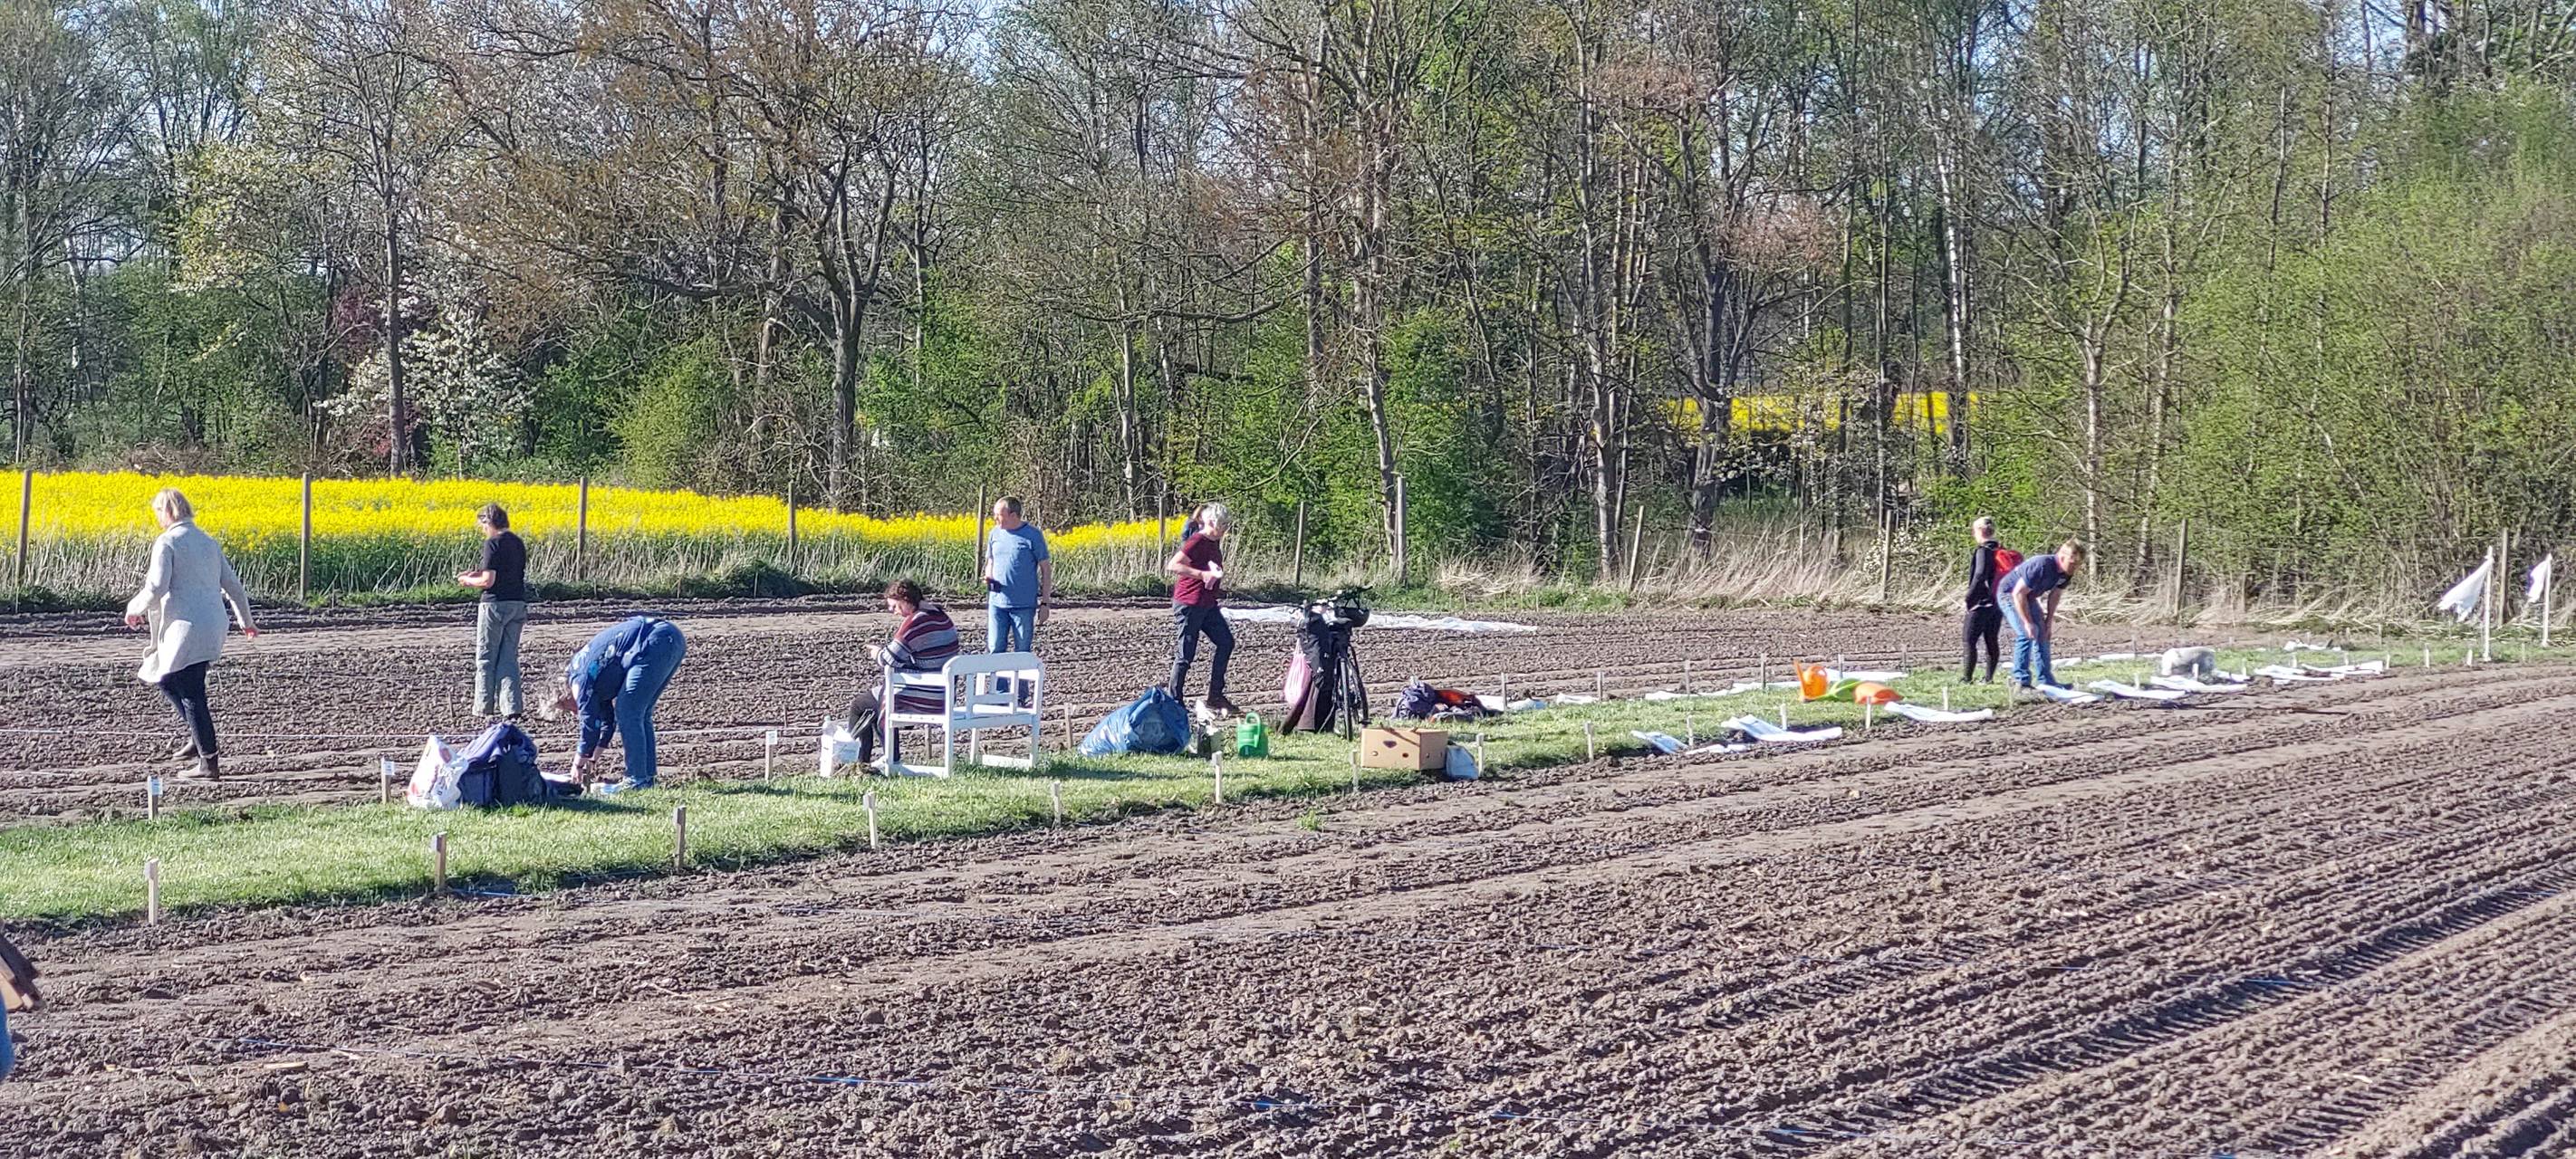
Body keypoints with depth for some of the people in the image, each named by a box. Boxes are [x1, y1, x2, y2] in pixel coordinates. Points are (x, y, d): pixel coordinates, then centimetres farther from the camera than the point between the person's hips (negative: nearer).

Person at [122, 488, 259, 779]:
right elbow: (233, 585, 21)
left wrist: (134, 609, 3)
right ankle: (198, 736, 16)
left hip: (187, 628, -8)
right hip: (213, 629, 8)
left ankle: (209, 762, -4)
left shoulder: (167, 542, -7)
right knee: (164, 677, 23)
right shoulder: (208, 542, 16)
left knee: (191, 696, -3)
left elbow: (156, 588, -16)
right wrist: (246, 621, 33)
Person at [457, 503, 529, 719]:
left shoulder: (493, 544, -14)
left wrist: (469, 581, 1)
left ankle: (484, 706, 13)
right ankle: (511, 707, 1)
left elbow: (488, 581, -18)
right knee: (509, 659, 9)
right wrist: (480, 573, 15)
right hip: (518, 604, 7)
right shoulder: (518, 543, 10)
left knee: (486, 658, 7)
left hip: (496, 604, -7)